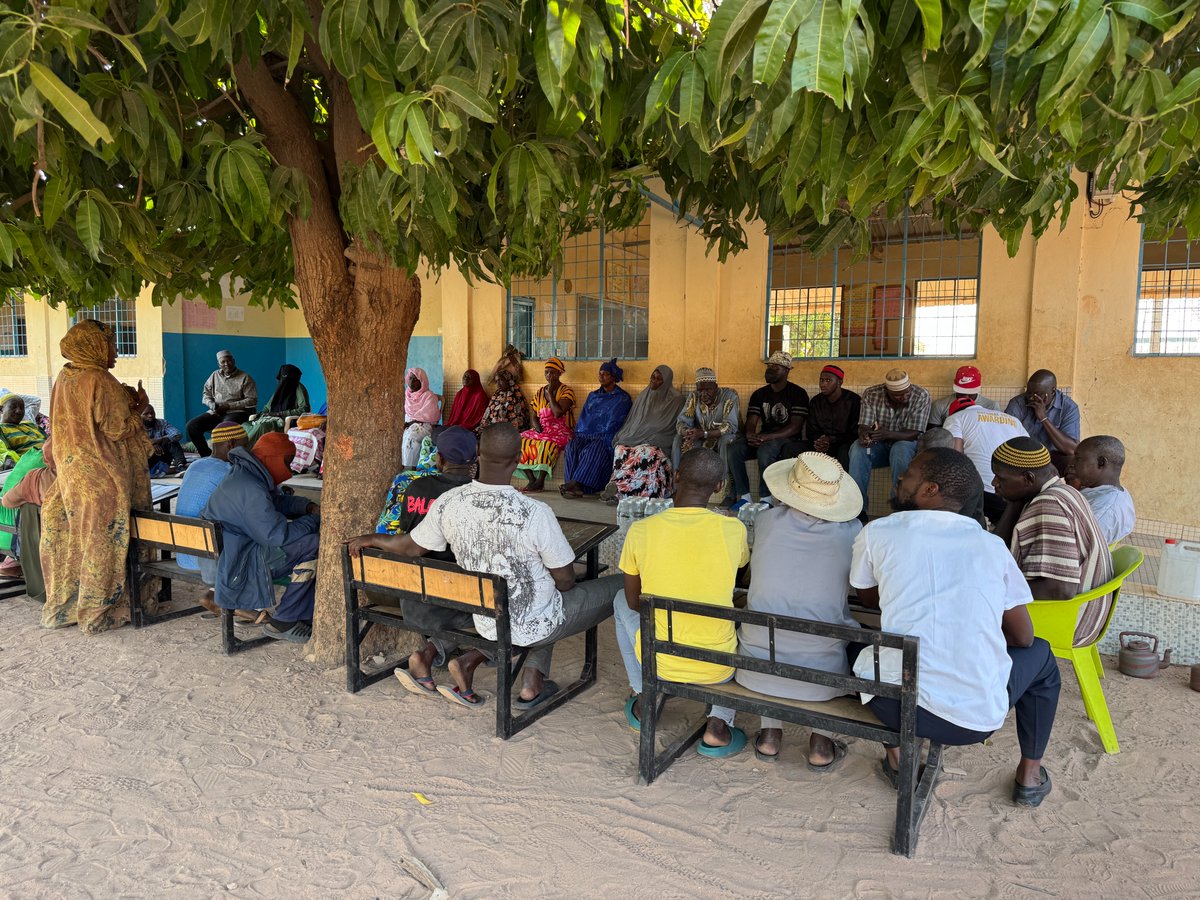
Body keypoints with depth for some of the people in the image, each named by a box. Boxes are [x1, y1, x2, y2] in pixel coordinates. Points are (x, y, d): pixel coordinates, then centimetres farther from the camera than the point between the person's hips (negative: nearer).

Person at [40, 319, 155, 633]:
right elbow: (116, 428, -17)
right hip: (101, 478, -8)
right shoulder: (101, 381, -18)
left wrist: (122, 400, 13)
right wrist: (138, 408, -2)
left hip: (71, 473, 8)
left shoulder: (64, 378, 8)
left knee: (74, 540, 16)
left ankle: (63, 606, 26)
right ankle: (94, 612, 12)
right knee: (101, 541, 3)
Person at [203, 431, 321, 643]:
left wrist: (309, 507, 4)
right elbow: (278, 535, -27)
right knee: (312, 545, -19)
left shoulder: (248, 475, 7)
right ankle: (282, 623, -9)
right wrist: (314, 519, -14)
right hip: (238, 563, -11)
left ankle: (305, 617, 6)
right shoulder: (249, 490, -26)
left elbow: (279, 501, 22)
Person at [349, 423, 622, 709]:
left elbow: (412, 548, 3)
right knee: (623, 586, 10)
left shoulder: (449, 503, -14)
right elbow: (565, 580, -16)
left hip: (489, 625, 6)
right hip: (538, 625, -6)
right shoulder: (535, 513, -28)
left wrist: (369, 538, 23)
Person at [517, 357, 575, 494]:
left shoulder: (566, 391, -5)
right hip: (542, 430, 6)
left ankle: (540, 481, -26)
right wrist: (537, 425, -5)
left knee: (547, 443, -38)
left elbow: (558, 412, -19)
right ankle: (531, 479, -15)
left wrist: (550, 393, -11)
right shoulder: (540, 392, 14)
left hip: (561, 431, -6)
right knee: (521, 441, -19)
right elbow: (534, 415, 17)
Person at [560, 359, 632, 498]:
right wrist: (577, 433, 2)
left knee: (593, 450, -36)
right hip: (585, 435, 5)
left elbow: (615, 425, -4)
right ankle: (575, 486, -39)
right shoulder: (593, 396, 24)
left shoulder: (623, 399, 6)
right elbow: (583, 418, 20)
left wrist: (602, 438, -14)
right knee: (572, 446, -27)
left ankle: (575, 483, -43)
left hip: (606, 439, -4)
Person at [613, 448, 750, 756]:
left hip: (657, 662, 1)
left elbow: (634, 601, 2)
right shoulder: (733, 530, -13)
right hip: (718, 668, 0)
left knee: (621, 602, 28)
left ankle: (643, 702, 33)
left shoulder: (640, 530, -12)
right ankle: (718, 725, 17)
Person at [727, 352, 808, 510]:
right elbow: (751, 422, 6)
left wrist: (767, 437, -25)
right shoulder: (759, 394, 13)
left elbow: (795, 427, -13)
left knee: (765, 450, -38)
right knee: (734, 449, -23)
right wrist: (750, 435, -20)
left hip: (788, 438, -5)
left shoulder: (798, 393, -4)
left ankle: (765, 499, -25)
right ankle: (744, 496, -18)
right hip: (763, 438, 5)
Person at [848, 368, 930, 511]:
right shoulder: (871, 394, -11)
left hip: (906, 444, -2)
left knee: (900, 450, -36)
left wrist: (888, 434, -39)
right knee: (858, 448, -30)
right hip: (879, 446, 2)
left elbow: (914, 434, -19)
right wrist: (864, 435, -40)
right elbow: (864, 426, -14)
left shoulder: (921, 396, -17)